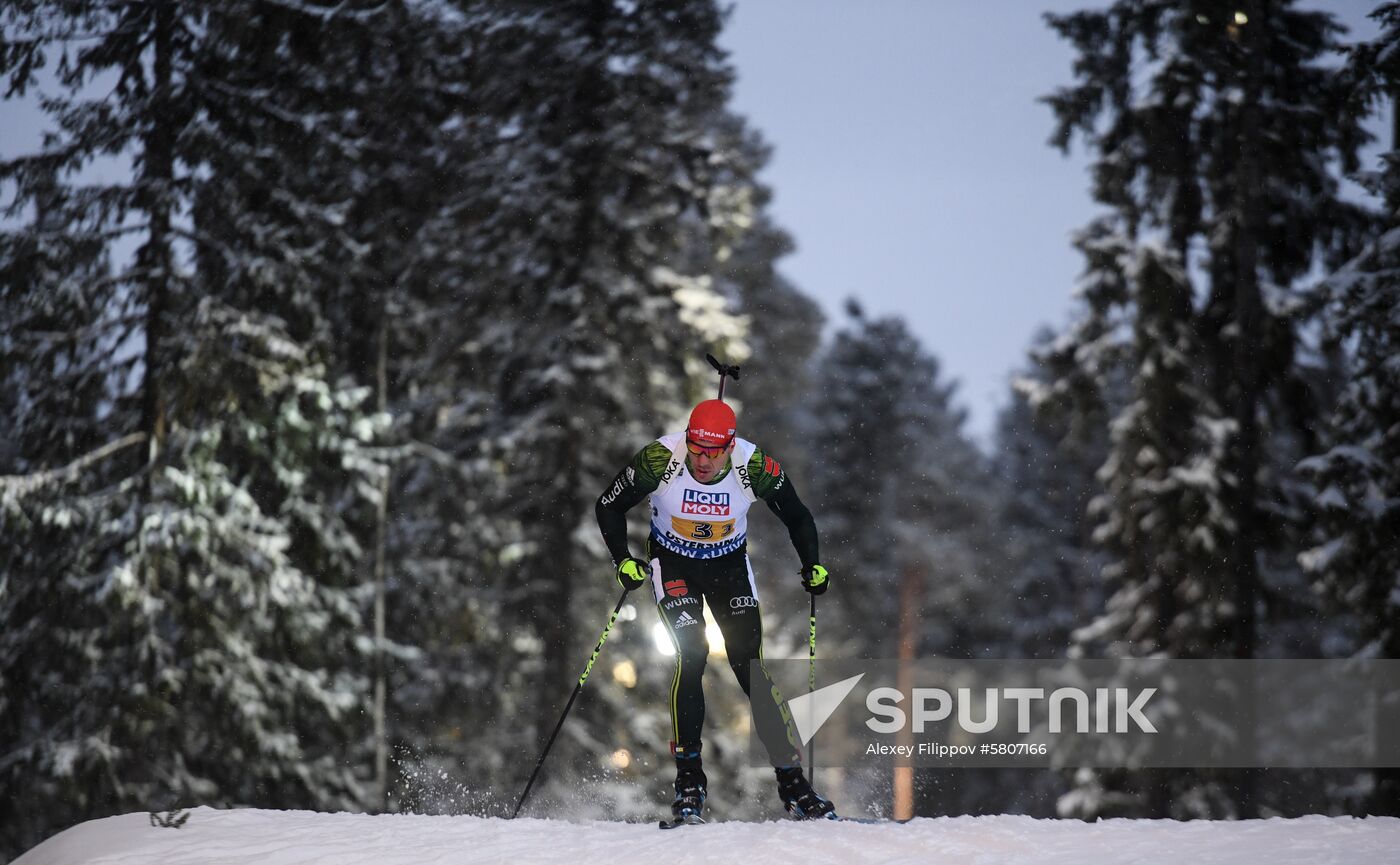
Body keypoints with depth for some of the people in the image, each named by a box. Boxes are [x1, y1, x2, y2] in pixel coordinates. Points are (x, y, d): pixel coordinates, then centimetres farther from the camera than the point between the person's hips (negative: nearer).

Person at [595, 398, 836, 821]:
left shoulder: (756, 468, -24)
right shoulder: (660, 460, -26)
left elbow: (797, 517, -5)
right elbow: (609, 507, -12)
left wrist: (812, 567, -18)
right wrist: (623, 561, -24)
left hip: (730, 565, 1)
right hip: (673, 565, -1)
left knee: (749, 665, -8)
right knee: (691, 655, -20)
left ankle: (792, 783, -4)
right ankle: (689, 779, -13)